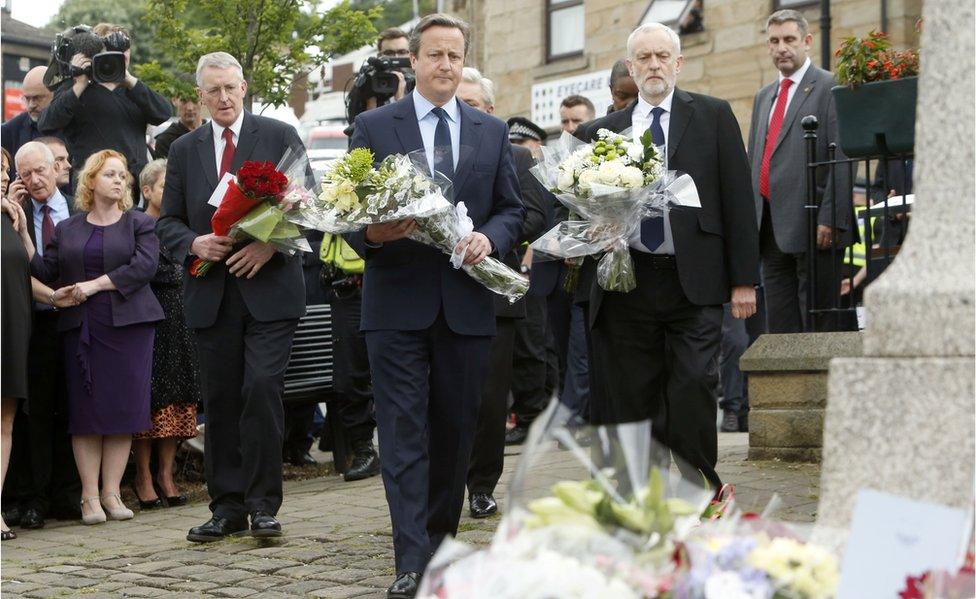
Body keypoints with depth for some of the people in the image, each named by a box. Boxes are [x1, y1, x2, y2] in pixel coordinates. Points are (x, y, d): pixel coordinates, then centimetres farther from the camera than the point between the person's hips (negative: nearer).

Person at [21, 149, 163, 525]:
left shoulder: (139, 224, 7)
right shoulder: (66, 230, 14)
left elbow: (143, 266, -8)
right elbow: (45, 272, 6)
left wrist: (95, 284, -11)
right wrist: (23, 234, -4)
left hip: (128, 325, -1)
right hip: (82, 328, 2)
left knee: (123, 408, -3)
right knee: (85, 410, -1)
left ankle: (111, 492, 4)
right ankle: (90, 496, 3)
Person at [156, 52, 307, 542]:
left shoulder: (280, 136, 5)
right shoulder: (184, 150, 13)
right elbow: (168, 221, 14)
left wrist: (272, 245, -15)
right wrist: (194, 243, -8)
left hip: (269, 286, -3)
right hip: (211, 294, 3)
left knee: (262, 387, -13)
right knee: (220, 400, 6)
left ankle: (263, 503, -2)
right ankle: (227, 506, 15)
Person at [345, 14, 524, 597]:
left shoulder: (493, 131, 12)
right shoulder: (374, 126, 4)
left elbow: (513, 210, 12)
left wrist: (488, 237, -9)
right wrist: (371, 234, -19)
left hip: (467, 301, 3)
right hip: (398, 301, -3)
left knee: (457, 429, 10)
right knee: (404, 433, -6)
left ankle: (442, 537, 26)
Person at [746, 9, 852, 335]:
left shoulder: (830, 87, -2)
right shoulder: (764, 96, 21)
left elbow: (842, 160, -11)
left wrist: (830, 219, -18)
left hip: (813, 226, -7)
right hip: (770, 228, 7)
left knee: (817, 324, -4)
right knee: (779, 326, 8)